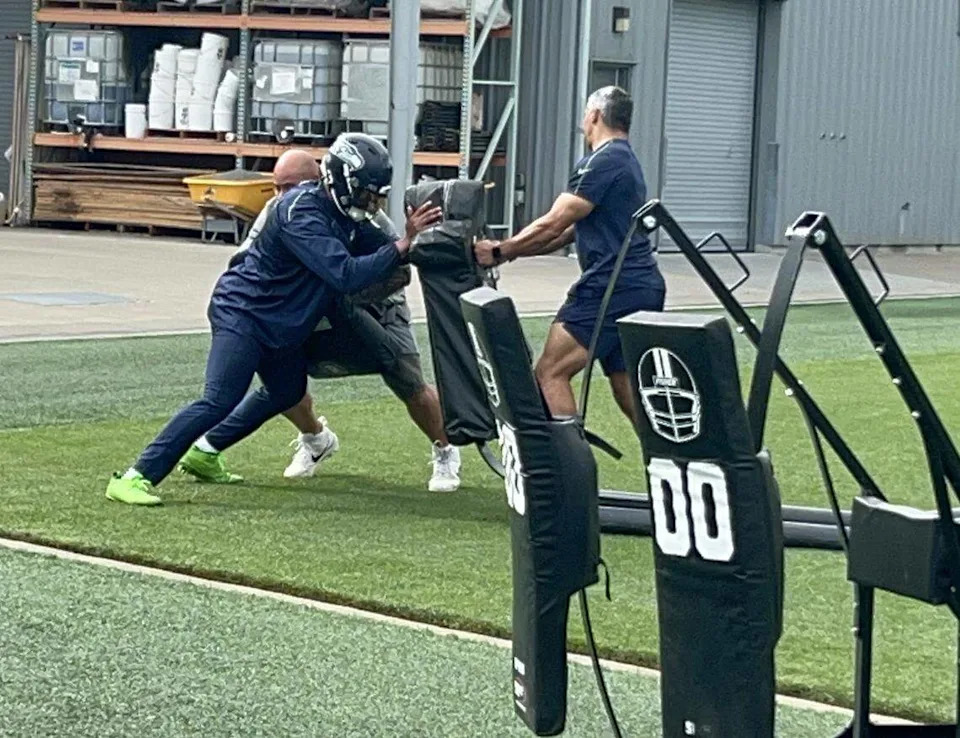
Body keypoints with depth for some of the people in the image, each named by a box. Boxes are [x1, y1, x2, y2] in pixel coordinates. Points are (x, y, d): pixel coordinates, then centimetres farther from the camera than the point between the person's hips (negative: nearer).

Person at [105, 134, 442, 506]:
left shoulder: (339, 211, 1)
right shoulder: (303, 214, -27)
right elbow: (345, 275, -34)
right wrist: (403, 244, -34)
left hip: (282, 324, 10)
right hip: (243, 311, -10)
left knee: (287, 391, 25)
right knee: (219, 401, -20)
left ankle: (205, 452, 37)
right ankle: (136, 477, -20)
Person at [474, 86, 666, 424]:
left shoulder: (602, 162, -10)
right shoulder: (628, 161, 22)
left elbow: (553, 225, -13)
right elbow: (569, 231, 23)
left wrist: (500, 252, -4)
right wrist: (512, 250, 18)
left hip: (612, 287, -10)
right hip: (644, 287, 10)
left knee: (551, 373, -8)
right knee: (627, 386, 14)